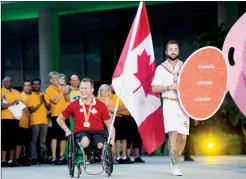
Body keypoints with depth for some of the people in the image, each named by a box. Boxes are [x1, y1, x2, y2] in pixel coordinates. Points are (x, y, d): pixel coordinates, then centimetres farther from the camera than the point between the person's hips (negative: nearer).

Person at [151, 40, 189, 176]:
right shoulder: (161, 68, 4)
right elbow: (154, 88, -1)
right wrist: (169, 87, -15)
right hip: (170, 104, -3)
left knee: (182, 137, 3)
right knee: (173, 134, -15)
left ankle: (175, 160, 26)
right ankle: (175, 167, -13)